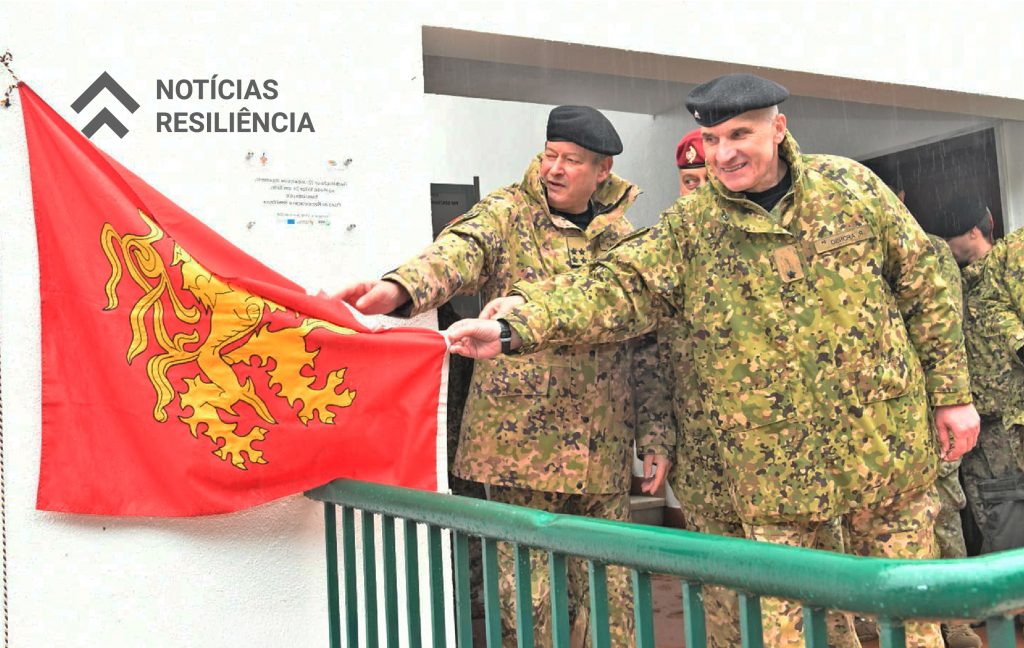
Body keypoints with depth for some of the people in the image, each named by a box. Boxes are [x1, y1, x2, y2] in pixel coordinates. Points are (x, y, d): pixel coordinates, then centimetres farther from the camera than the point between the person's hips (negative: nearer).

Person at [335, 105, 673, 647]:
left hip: (603, 450, 3)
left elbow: (647, 348, 12)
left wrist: (656, 439, 8)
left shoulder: (622, 241, 9)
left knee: (609, 598, 11)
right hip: (521, 439, -3)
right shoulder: (505, 214, 0)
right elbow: (457, 253, -22)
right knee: (526, 602, 4)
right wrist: (399, 287, -44)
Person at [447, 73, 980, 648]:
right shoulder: (690, 227, -2)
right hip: (773, 469, 0)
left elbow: (925, 287, 6)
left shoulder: (849, 186, 1)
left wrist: (952, 393, 5)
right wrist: (512, 328, -26)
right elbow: (619, 288, -13)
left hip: (886, 444, 1)